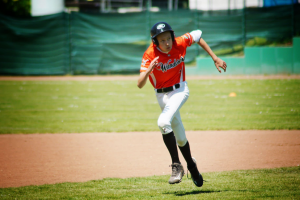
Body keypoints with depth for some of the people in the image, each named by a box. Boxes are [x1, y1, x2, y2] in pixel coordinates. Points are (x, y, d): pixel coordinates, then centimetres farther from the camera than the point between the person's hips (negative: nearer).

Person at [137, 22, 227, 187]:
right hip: (161, 95, 2)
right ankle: (191, 165, 40)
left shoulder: (180, 43, -18)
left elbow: (198, 35, 4)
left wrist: (215, 58, 3)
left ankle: (177, 165, -21)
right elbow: (140, 84, -27)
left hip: (179, 91, -2)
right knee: (180, 137, 14)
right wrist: (149, 69, -46)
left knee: (163, 122, -28)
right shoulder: (150, 55, -21)